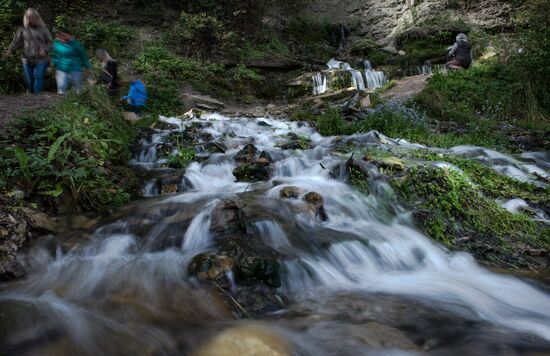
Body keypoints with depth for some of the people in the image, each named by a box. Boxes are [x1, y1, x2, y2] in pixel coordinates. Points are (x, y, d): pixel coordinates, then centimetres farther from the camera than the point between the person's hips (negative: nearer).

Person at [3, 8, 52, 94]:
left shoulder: (43, 28, 4)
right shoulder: (22, 29, 8)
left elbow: (50, 42, 5)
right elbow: (16, 42, 9)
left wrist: (45, 50, -14)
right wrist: (10, 50, -8)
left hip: (41, 59, -2)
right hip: (27, 59, 2)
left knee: (38, 77, -16)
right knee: (29, 80, 7)